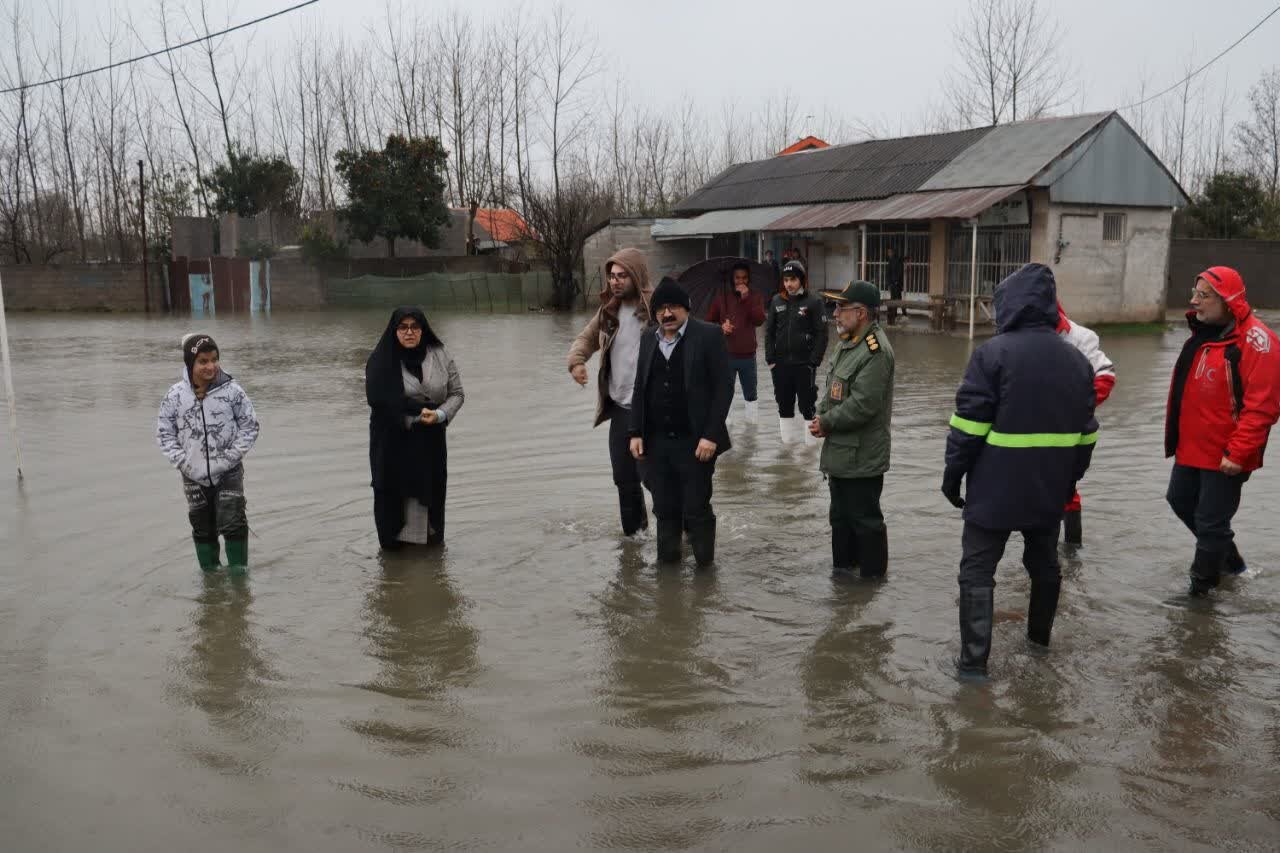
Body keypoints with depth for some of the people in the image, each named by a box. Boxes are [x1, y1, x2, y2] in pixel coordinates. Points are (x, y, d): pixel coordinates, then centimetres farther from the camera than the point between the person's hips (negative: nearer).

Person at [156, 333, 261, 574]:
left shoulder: (232, 391, -10)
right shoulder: (176, 396, -7)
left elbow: (250, 425, -3)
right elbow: (164, 431, 2)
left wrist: (233, 455, -11)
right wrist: (181, 460, -8)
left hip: (228, 473, -2)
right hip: (194, 476, 2)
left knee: (232, 522, -6)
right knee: (202, 527, 14)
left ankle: (238, 568, 11)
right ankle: (209, 570, 29)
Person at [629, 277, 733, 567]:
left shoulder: (709, 336, -4)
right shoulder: (649, 341, 12)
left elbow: (723, 386, -8)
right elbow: (640, 389, 15)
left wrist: (711, 435, -14)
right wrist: (636, 433, 7)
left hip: (695, 443, -4)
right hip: (656, 443, 5)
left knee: (697, 510, -1)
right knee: (665, 510, 10)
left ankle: (704, 569, 14)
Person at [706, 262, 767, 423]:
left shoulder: (755, 298, 1)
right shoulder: (721, 299, 2)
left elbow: (759, 321, -15)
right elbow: (708, 323, 7)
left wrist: (746, 298, -20)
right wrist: (720, 328, -13)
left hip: (748, 356, 1)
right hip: (725, 356, -1)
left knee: (750, 394, 17)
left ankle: (753, 422, 34)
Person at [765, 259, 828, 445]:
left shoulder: (813, 302, -5)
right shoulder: (777, 301, 7)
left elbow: (821, 334, -6)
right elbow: (769, 331, 11)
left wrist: (814, 361, -11)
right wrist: (770, 359, 3)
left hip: (804, 365, -4)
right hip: (780, 364, 4)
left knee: (807, 405, 0)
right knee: (784, 405, 12)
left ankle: (811, 443, 11)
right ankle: (788, 442, 24)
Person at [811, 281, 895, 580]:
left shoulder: (876, 351, -22)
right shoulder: (846, 343, 11)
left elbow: (862, 405, -25)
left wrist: (826, 423, -14)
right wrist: (821, 415, 1)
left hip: (861, 457, -10)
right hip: (840, 452, 10)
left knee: (865, 519, 3)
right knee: (841, 516, 20)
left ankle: (872, 576, 16)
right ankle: (843, 567, 34)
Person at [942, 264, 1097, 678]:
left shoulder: (993, 352, -13)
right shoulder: (1077, 359, 7)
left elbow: (970, 423, -15)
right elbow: (1086, 430, 13)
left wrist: (953, 473, -6)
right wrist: (1071, 477, 22)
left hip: (995, 487, -6)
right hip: (1050, 489, 6)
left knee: (977, 570, 1)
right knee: (1044, 563, 23)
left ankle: (974, 659, -2)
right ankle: (1039, 635, 39)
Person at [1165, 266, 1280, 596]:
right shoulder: (1201, 334, 8)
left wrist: (1238, 452, -23)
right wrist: (1179, 437, 19)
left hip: (1225, 455, -9)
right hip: (1192, 447, 9)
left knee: (1211, 520, 2)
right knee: (1181, 500, 22)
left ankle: (1202, 586, 20)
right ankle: (1227, 557, 42)